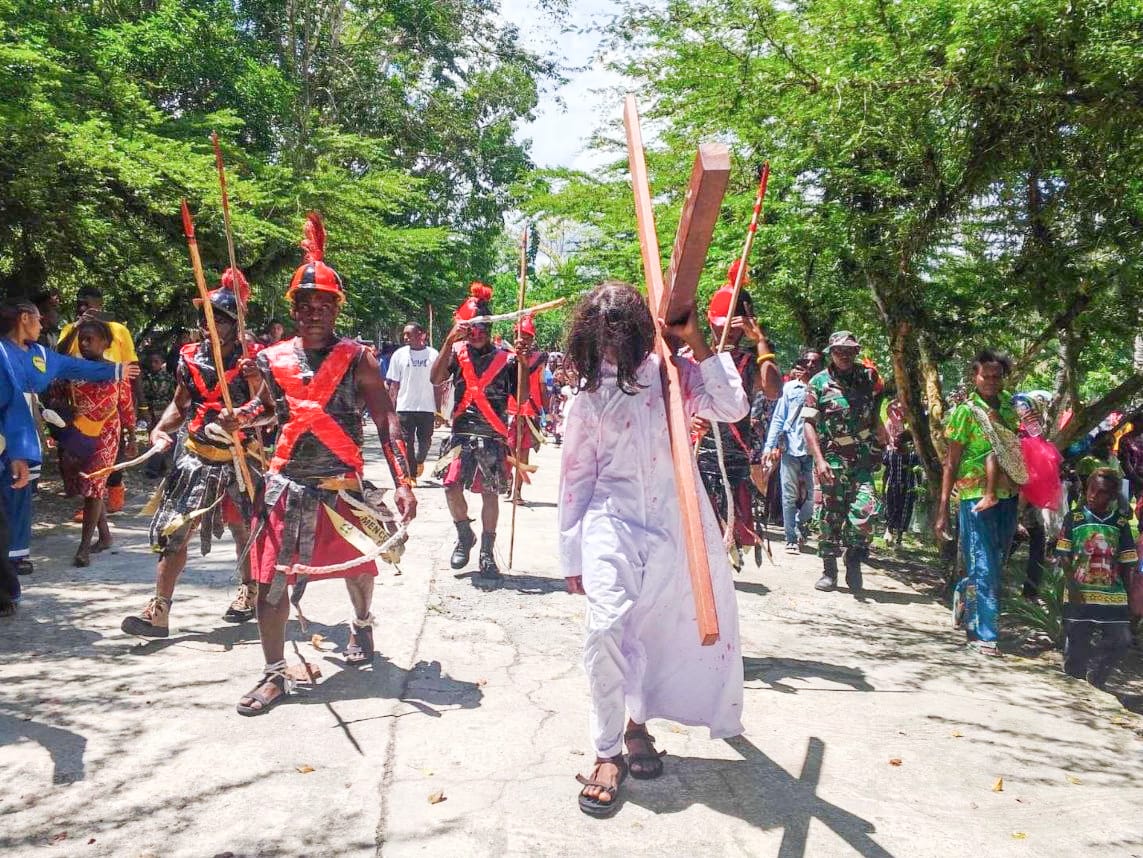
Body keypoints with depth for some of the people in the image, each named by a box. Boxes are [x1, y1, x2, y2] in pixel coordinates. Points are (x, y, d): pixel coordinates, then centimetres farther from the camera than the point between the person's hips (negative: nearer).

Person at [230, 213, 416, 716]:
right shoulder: (274, 359, 3)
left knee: (356, 567, 18)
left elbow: (386, 421, -9)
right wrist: (241, 417, -1)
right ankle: (275, 674, 14)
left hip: (342, 485, -2)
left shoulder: (356, 358, -6)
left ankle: (362, 625, 51)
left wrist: (403, 482, -18)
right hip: (286, 485, 2)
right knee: (269, 579, -1)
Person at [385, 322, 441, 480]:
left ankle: (419, 461, 39)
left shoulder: (433, 355, 1)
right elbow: (394, 385, 5)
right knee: (407, 443, 0)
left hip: (427, 408, 0)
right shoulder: (399, 355, 3)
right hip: (405, 408, 0)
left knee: (425, 441, 9)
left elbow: (437, 385, 4)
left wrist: (438, 411, 1)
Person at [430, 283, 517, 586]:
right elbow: (436, 378, -11)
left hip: (493, 436, -1)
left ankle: (487, 555, 14)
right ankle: (465, 535, 16)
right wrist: (450, 340, -18)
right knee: (451, 484, -12)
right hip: (461, 432, 1)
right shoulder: (457, 353, 5)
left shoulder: (505, 359, 3)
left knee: (490, 493, 2)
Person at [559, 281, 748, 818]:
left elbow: (733, 408, -12)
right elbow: (575, 477, 6)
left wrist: (696, 344, -14)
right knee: (607, 627, -18)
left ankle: (637, 722, 36)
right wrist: (572, 555, 7)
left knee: (664, 629, 11)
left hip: (677, 521, 1)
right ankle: (608, 752, -3)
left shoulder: (672, 373, 0)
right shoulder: (588, 395, 2)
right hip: (613, 522, -1)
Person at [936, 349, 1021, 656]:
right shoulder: (965, 411, -6)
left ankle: (963, 596, 40)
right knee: (984, 568, -4)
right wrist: (943, 510, -10)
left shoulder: (1010, 408, 9)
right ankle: (984, 634, 3)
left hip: (1008, 496, 6)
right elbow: (952, 463, -7)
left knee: (995, 564, 15)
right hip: (975, 496, -6)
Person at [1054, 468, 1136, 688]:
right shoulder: (1074, 519, -1)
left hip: (1113, 597, 2)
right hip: (1079, 597, -2)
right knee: (1076, 646, 6)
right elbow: (1063, 557, -3)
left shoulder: (1120, 523, 4)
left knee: (1120, 642, -2)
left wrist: (1127, 593, 5)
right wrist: (1072, 586, -13)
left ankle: (1095, 684, 18)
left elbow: (1127, 563, 8)